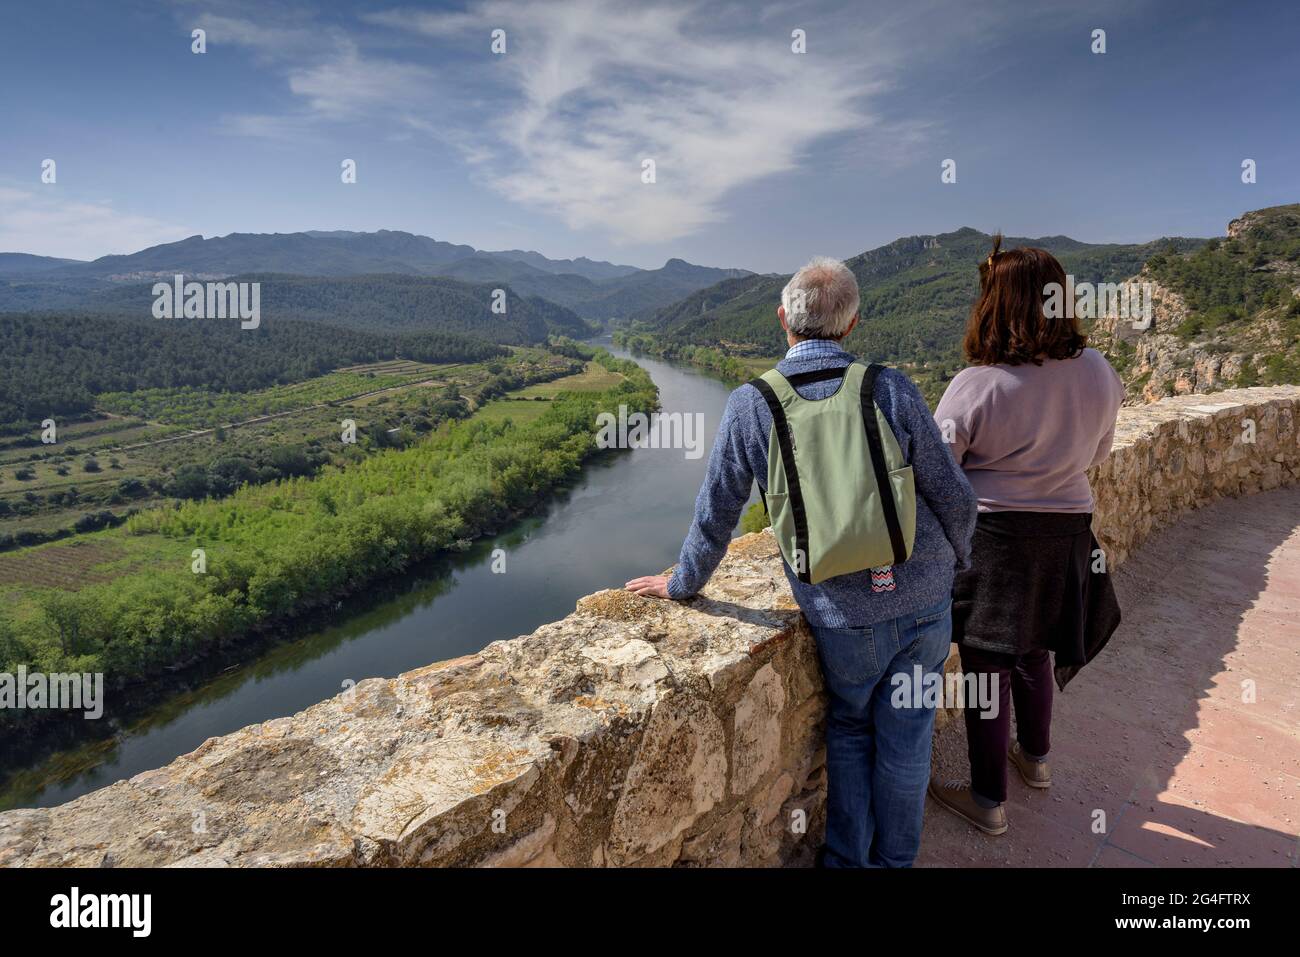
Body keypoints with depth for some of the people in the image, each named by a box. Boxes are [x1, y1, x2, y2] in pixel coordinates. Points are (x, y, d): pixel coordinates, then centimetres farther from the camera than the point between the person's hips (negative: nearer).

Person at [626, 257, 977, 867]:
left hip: (843, 617, -1)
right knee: (905, 738, 18)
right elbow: (954, 500, -4)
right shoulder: (891, 389, -11)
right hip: (925, 599, 1)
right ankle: (894, 860, 36)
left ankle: (846, 859, 35)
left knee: (848, 730, 24)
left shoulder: (750, 405, -13)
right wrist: (955, 561, 16)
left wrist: (683, 584, 12)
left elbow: (715, 516, -5)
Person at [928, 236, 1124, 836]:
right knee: (1033, 650, 26)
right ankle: (1035, 757, 47)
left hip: (992, 537, -6)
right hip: (1067, 533, 6)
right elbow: (1098, 452, 12)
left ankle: (988, 800, 23)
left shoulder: (976, 386, -22)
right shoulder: (1099, 374, -4)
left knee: (986, 665, 8)